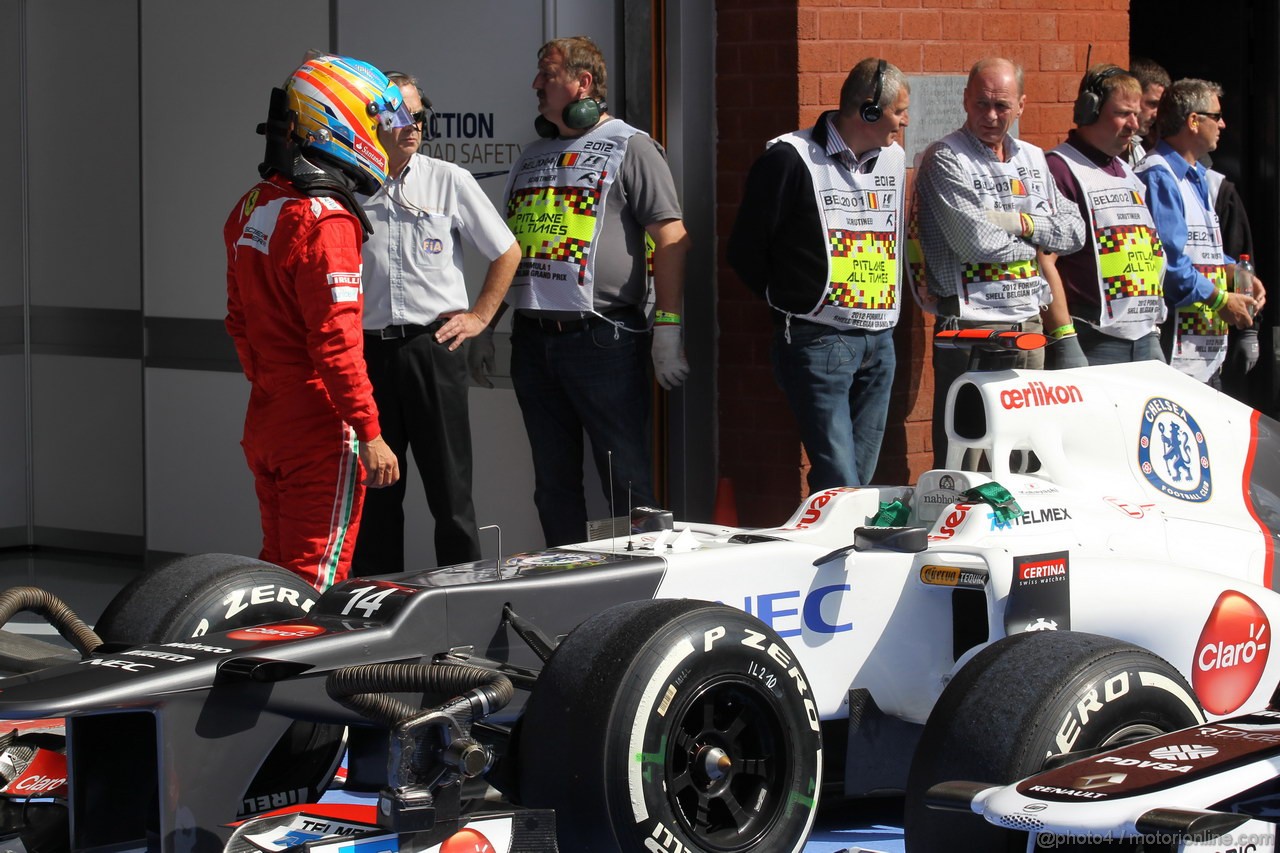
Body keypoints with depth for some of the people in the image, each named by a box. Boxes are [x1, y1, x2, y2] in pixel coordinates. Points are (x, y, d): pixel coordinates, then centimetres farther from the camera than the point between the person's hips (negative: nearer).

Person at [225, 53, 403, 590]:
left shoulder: (250, 209, 10)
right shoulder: (325, 220, -18)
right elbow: (336, 340, -22)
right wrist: (369, 433, -19)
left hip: (264, 422, 8)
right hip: (319, 429, -8)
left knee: (279, 568, 15)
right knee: (316, 578, -4)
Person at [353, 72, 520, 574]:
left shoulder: (449, 182, 4)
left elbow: (507, 253, 13)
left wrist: (479, 316, 7)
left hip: (433, 346, -1)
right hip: (367, 352, 1)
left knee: (449, 489, 0)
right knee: (373, 492, 6)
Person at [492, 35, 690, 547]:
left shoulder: (630, 149, -1)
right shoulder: (534, 156, 20)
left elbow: (670, 238, -7)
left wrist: (668, 327, -14)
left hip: (603, 339, -7)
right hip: (532, 340, 7)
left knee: (626, 479, -4)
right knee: (554, 482, 10)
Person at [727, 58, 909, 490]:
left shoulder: (893, 159, 12)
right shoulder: (792, 159, -9)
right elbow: (746, 250, -4)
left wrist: (885, 313, 15)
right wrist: (789, 301, 3)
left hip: (880, 340, 7)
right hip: (819, 338, -7)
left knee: (861, 477, 8)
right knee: (838, 485, -13)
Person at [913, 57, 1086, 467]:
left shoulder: (1033, 159, 15)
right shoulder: (945, 159, -6)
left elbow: (1075, 231, 10)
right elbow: (977, 244, -16)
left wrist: (1023, 223, -7)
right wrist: (1034, 243, 0)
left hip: (1028, 322, 7)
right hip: (970, 325, -7)